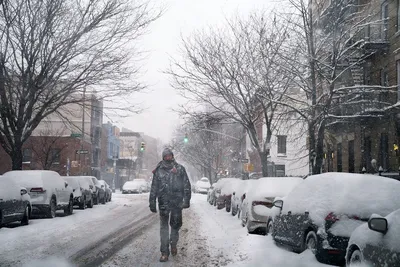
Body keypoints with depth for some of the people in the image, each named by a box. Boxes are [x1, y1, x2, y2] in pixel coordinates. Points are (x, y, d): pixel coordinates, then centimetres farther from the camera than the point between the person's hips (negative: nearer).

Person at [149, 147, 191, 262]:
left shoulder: (180, 169, 6)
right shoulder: (158, 171, 8)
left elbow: (186, 185, 5)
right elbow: (154, 188, 10)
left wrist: (186, 200, -3)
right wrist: (152, 202, 5)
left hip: (177, 202, 0)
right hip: (163, 203, 0)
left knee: (176, 225, 10)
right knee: (164, 227, -2)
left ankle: (173, 244, 33)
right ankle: (164, 252, 0)